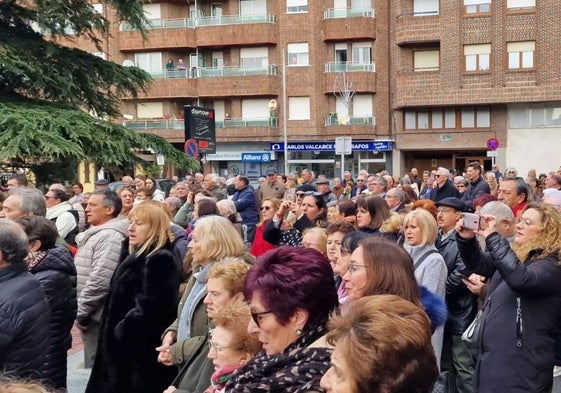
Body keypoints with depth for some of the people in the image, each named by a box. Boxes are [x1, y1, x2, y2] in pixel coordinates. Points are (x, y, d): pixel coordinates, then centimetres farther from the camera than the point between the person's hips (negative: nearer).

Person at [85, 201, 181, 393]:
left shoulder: (160, 260, -18)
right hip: (123, 346, 10)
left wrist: (121, 331, -14)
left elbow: (147, 308, -24)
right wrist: (117, 332, 12)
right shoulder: (136, 254, 14)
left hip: (141, 351, -10)